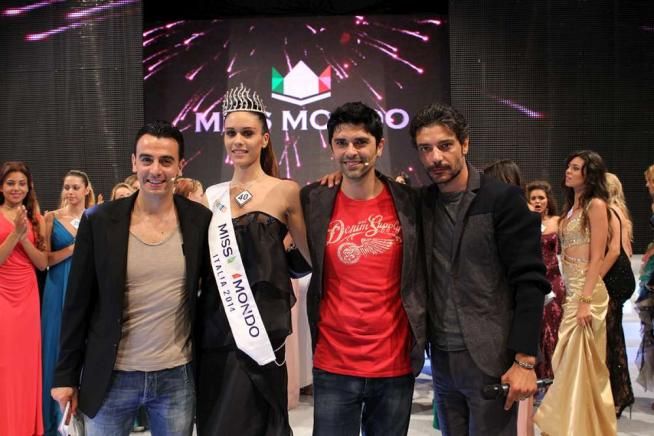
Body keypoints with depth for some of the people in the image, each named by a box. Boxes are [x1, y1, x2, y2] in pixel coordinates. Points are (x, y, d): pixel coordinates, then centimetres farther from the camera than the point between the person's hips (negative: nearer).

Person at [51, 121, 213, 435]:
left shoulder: (200, 221, -4)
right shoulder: (99, 221, -5)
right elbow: (78, 304, -1)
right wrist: (66, 376, 1)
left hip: (177, 377, 1)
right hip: (111, 378, 0)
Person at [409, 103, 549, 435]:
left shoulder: (503, 199, -8)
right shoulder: (422, 202, 7)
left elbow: (530, 282, -11)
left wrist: (525, 360, -17)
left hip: (492, 359, -5)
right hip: (441, 358, 5)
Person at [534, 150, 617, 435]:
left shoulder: (596, 205, -10)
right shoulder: (573, 206, 15)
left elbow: (597, 258, -15)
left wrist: (585, 301, -21)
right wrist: (570, 295, 11)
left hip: (586, 290, -8)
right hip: (571, 290, 8)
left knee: (580, 363, -1)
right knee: (568, 361, 14)